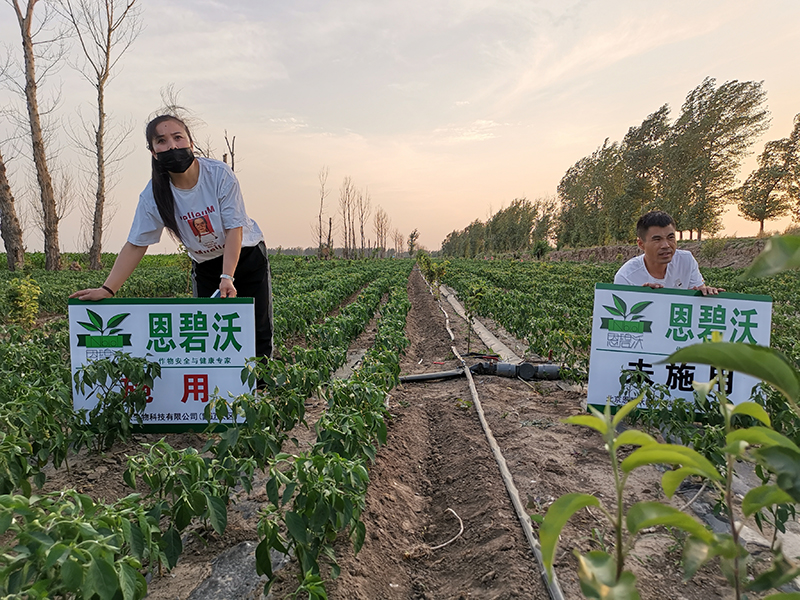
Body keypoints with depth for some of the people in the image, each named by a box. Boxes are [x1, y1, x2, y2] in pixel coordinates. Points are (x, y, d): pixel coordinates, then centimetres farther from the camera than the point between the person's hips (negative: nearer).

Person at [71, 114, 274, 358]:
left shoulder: (219, 174, -20)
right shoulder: (154, 195, -13)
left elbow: (234, 228, -22)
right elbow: (135, 245, -10)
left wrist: (227, 277, -32)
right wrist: (107, 289, -18)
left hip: (247, 255, -2)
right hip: (205, 267, 2)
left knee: (258, 332, -2)